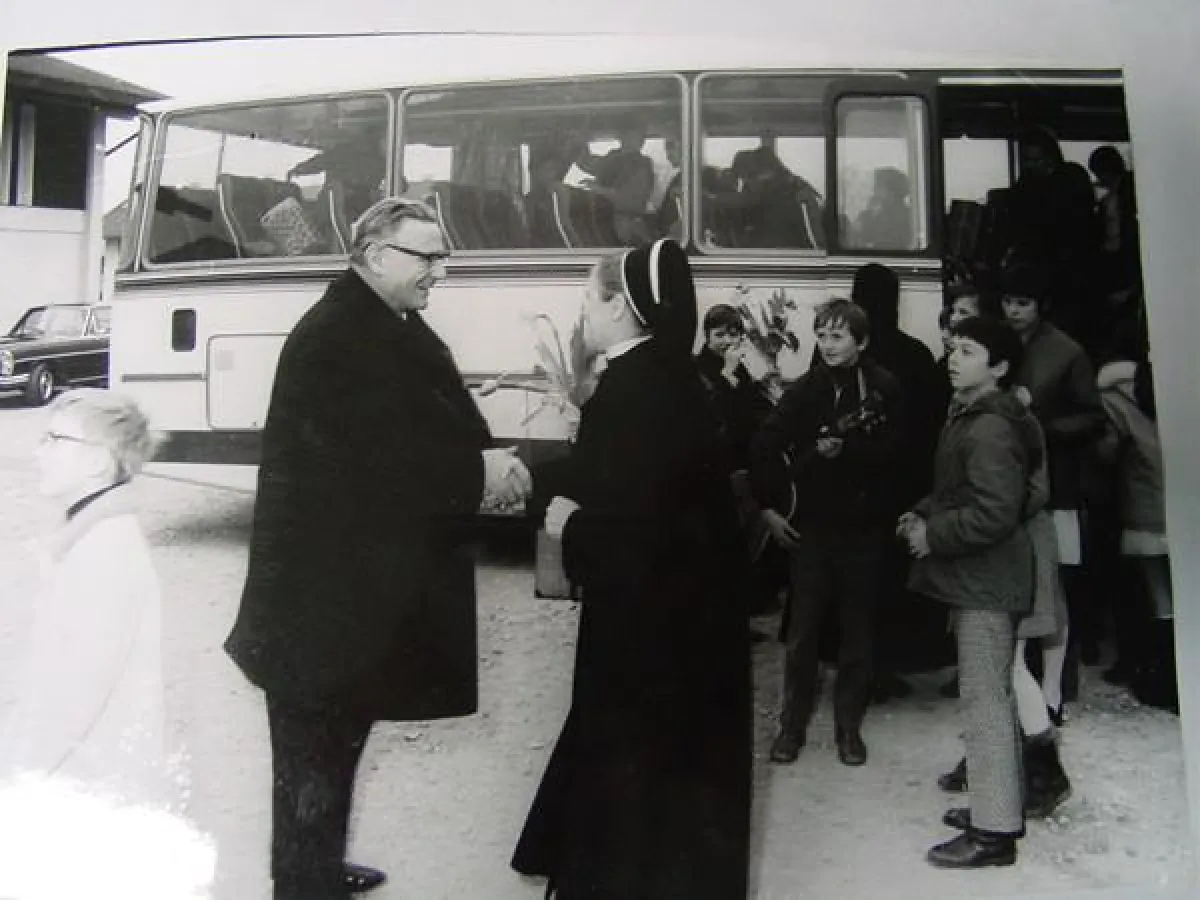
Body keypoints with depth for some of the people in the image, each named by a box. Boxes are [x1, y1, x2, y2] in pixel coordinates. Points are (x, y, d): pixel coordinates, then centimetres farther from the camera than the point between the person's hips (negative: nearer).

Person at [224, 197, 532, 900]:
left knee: (335, 747, 23)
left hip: (361, 582, 10)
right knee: (315, 756, 4)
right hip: (323, 593, -10)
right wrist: (478, 474, -19)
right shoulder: (335, 337, -19)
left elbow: (434, 423, 9)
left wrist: (490, 464, -11)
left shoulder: (392, 328, 12)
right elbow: (378, 454, -26)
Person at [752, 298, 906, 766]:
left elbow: (892, 453, -10)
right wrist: (769, 506, -3)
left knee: (858, 627, 10)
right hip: (812, 524, 1)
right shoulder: (805, 389, 0)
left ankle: (849, 723, 25)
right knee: (803, 627, 6)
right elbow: (764, 446, 1)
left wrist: (845, 450, -22)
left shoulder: (884, 388, -4)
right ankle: (792, 722, 20)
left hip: (865, 527, -1)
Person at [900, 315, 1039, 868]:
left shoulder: (990, 429, -19)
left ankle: (993, 831, 5)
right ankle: (998, 805, 32)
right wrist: (923, 514, 5)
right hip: (978, 576, 11)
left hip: (985, 580, -11)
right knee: (992, 697, 18)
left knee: (984, 702, -4)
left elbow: (995, 513, -25)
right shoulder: (969, 417, 13)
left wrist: (932, 536, -16)